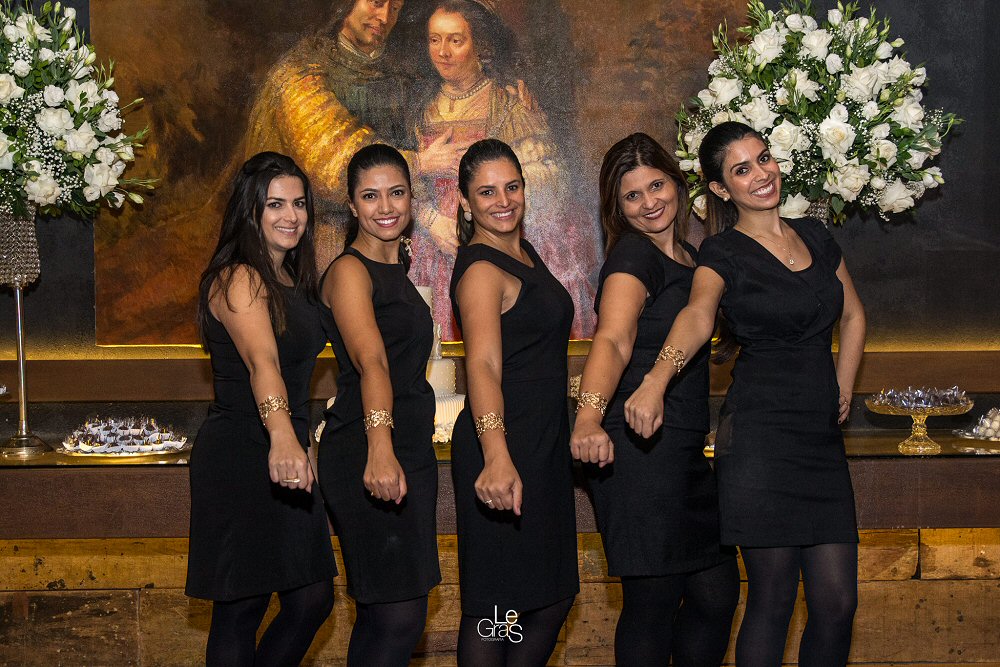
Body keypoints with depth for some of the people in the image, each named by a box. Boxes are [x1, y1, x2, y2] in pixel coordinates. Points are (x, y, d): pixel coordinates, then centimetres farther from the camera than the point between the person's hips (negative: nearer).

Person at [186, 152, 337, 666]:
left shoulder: (292, 281, 13)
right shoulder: (237, 280, -15)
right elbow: (261, 363, -34)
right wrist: (281, 437, -49)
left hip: (285, 456, 9)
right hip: (241, 457, -9)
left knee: (313, 601, 10)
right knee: (241, 610, -2)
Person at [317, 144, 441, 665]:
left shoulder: (398, 269, 16)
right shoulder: (349, 271, -10)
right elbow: (370, 361, -28)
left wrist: (409, 455, 15)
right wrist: (380, 447, -42)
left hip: (411, 451, 8)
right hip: (365, 454, -8)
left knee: (383, 612, 11)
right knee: (399, 614, -12)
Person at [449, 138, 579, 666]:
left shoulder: (523, 252, 12)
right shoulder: (481, 270, -16)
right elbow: (482, 365, -31)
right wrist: (496, 456, -46)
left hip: (545, 445, 9)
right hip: (500, 450, -9)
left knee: (554, 598, 14)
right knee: (497, 609, -4)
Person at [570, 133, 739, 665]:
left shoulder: (689, 257, 16)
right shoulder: (633, 256, -10)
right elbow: (613, 340, -27)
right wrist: (589, 416, -43)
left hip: (685, 453, 8)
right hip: (637, 451, -8)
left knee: (717, 592, 11)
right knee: (653, 601, -3)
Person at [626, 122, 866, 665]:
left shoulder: (814, 235, 13)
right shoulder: (723, 253, -4)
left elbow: (853, 317, 27)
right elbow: (697, 314, -25)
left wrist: (841, 391, 15)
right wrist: (656, 380, -44)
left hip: (822, 438, 5)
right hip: (760, 437, -5)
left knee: (837, 600, 3)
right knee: (772, 599, -3)